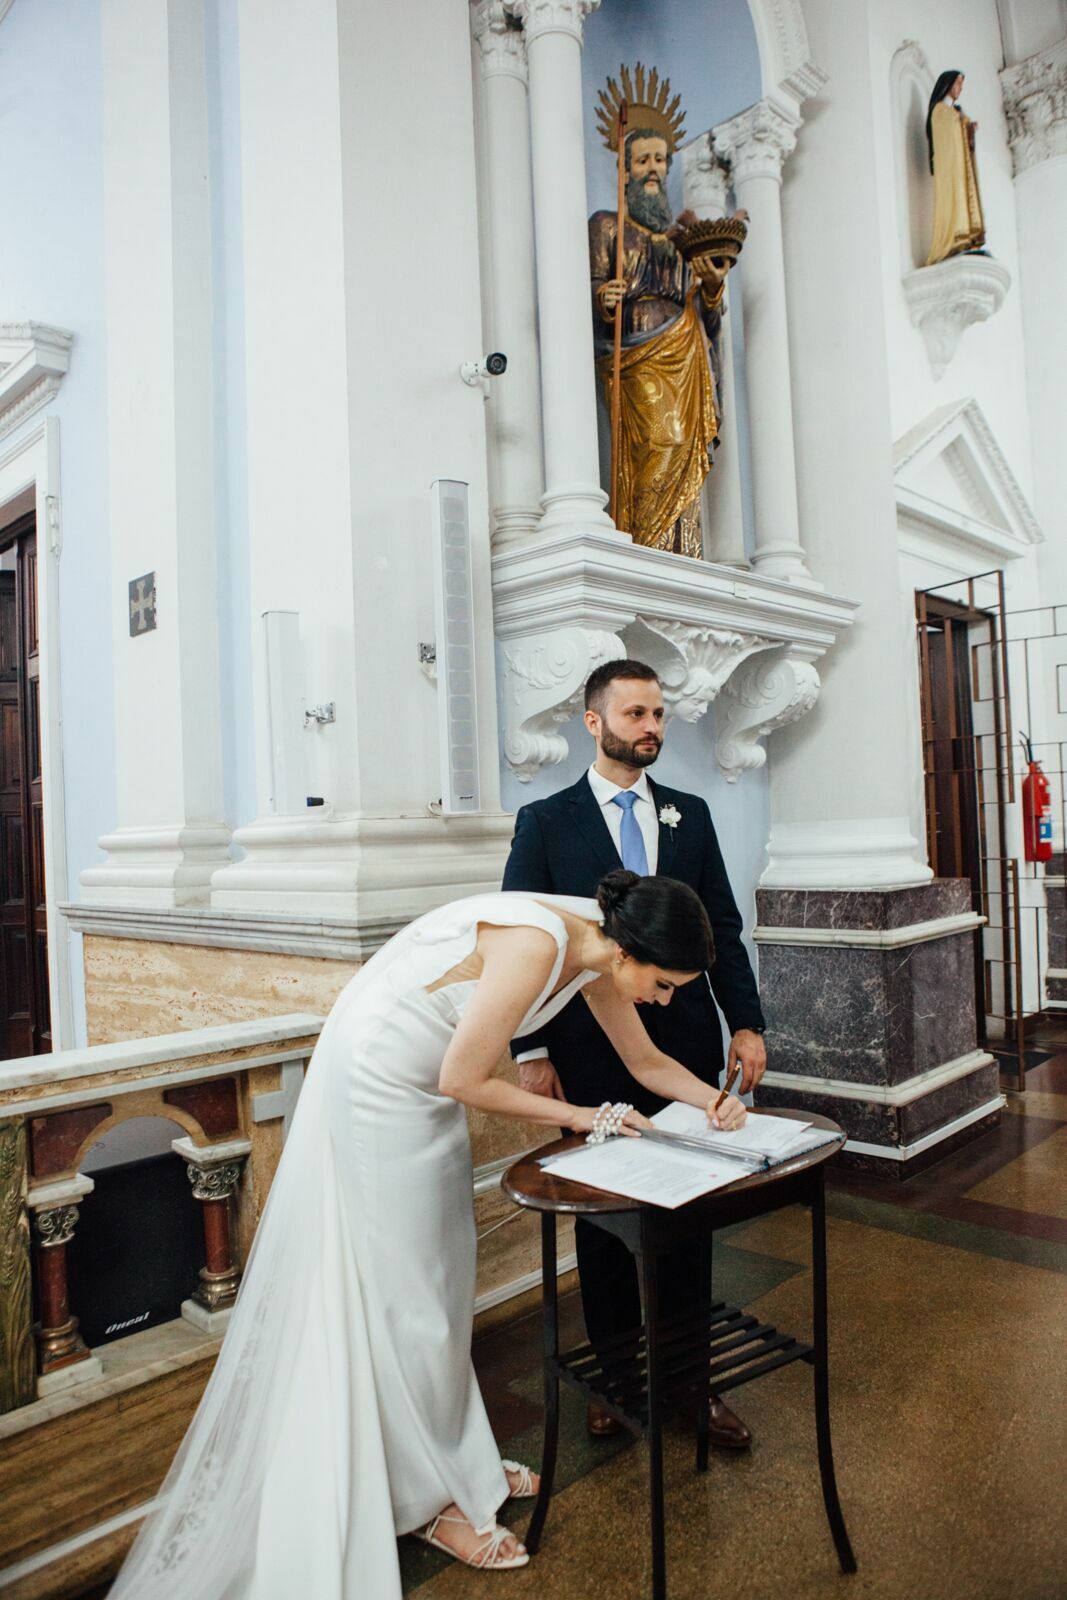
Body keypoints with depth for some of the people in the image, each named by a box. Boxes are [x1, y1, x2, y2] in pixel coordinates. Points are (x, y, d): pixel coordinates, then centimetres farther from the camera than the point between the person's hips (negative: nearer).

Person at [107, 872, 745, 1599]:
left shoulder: (598, 947, -6)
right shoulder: (535, 945, -32)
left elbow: (647, 1060, 8)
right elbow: (465, 1080, -24)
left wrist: (714, 1098, -8)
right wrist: (577, 1115, -14)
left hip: (424, 1091, 8)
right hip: (378, 1091, -8)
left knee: (444, 1281, 19)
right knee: (404, 1293, 5)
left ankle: (456, 1456, 37)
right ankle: (432, 1496, 24)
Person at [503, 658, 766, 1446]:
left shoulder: (690, 814, 7)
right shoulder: (545, 821, -2)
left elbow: (723, 929, 8)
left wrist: (747, 1023, 0)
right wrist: (531, 1052, -8)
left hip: (685, 1049, 3)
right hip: (591, 1061, -2)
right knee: (602, 1224, 13)